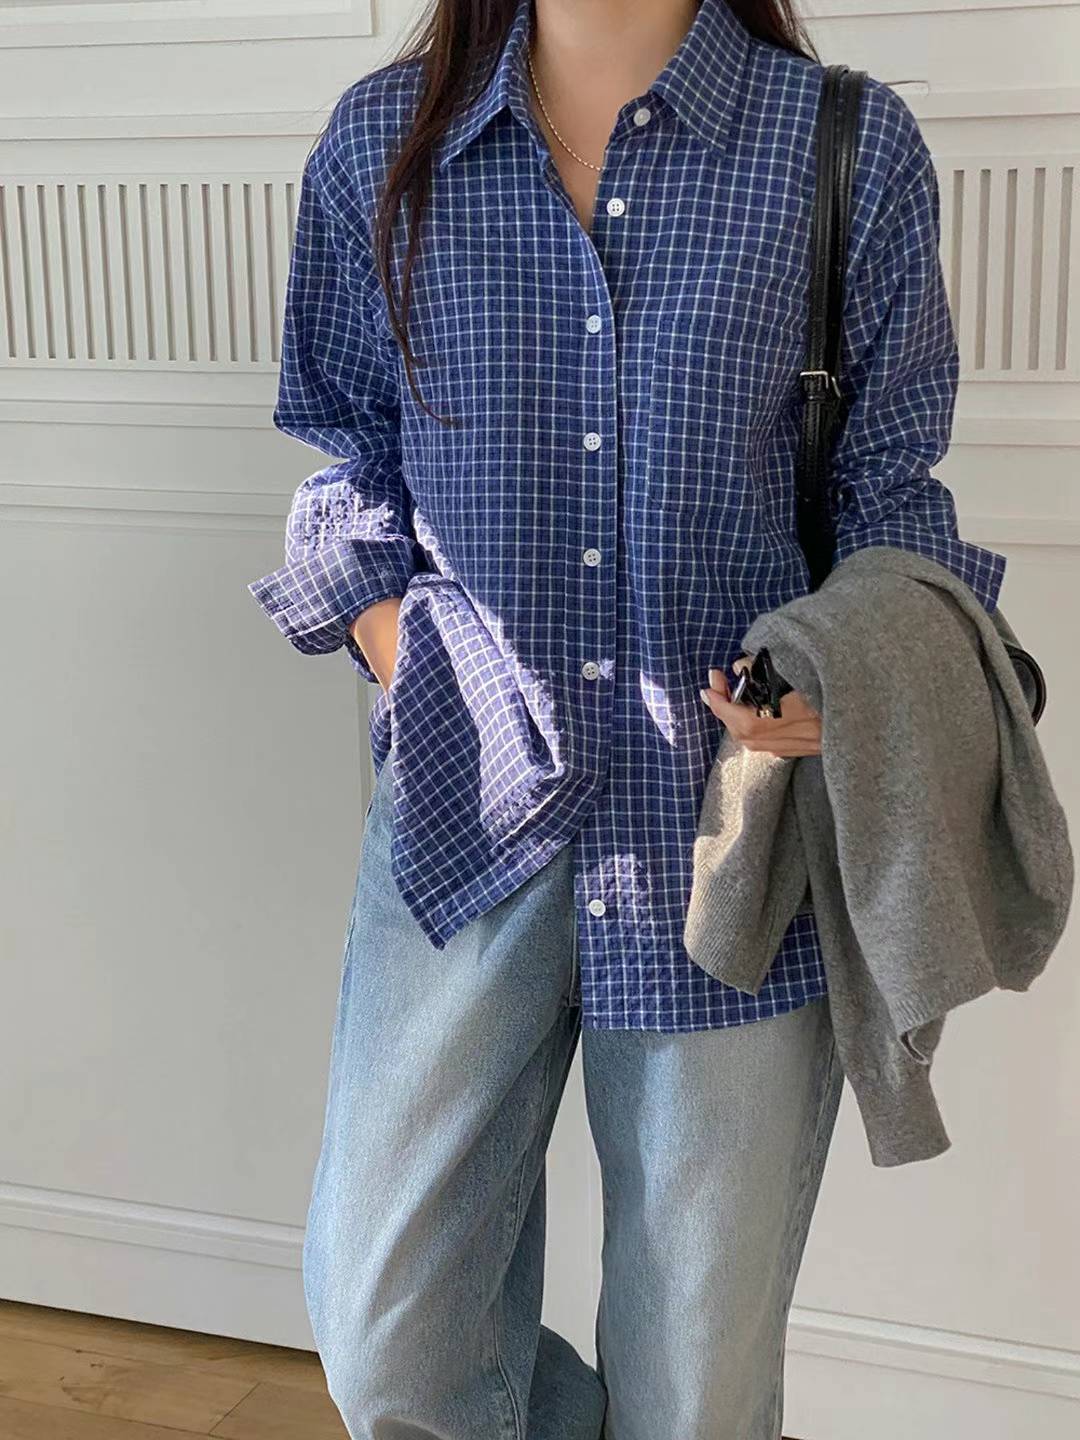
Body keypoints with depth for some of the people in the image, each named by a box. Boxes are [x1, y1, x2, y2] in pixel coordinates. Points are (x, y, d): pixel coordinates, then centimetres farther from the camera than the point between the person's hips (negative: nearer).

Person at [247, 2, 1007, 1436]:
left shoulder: (854, 147, -1)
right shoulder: (382, 146, 4)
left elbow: (891, 486, 5)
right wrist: (405, 664, -1)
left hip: (735, 814, -1)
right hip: (471, 797, 2)